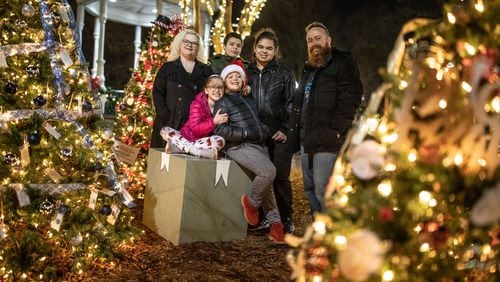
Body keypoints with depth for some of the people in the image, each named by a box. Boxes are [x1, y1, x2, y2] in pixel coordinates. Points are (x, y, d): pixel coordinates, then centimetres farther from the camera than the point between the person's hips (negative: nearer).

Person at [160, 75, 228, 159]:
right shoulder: (197, 104, -6)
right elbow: (195, 128, -18)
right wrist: (214, 121, -28)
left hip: (202, 141, 1)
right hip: (186, 137, -1)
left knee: (220, 140, -30)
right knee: (165, 130, -26)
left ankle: (181, 147, -36)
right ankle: (199, 151, -41)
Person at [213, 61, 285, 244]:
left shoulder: (249, 99, 24)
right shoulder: (223, 102, 4)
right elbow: (220, 130, -7)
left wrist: (266, 131, 10)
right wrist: (246, 134, -14)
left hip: (259, 145, 7)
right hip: (239, 147, -7)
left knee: (267, 182, 2)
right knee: (269, 170, -27)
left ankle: (275, 223, 6)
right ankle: (251, 202, -6)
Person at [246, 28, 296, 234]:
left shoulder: (284, 74, 4)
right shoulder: (247, 73, 13)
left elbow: (291, 105, 1)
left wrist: (286, 130, -9)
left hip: (278, 136, -3)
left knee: (280, 177, -2)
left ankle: (287, 219, 10)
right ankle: (261, 218, 15)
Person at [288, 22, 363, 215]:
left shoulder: (343, 63, -3)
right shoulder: (308, 68, 23)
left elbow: (350, 98, -14)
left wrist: (336, 130, -20)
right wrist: (295, 131, 20)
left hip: (327, 140, -9)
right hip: (306, 139, 9)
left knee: (323, 191, -11)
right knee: (310, 189, 13)